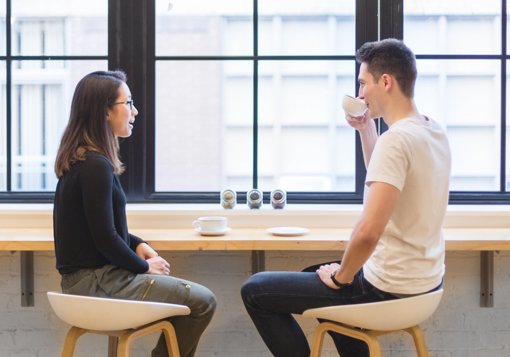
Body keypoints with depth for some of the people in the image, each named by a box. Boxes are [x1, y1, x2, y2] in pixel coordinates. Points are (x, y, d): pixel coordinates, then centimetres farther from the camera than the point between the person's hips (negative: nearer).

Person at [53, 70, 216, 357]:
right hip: (96, 282, -10)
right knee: (203, 302, -6)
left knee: (188, 292, 21)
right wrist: (144, 266, -6)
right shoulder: (95, 166, -21)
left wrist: (136, 244, 6)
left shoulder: (81, 158, 9)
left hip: (87, 276, 10)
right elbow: (105, 238, -20)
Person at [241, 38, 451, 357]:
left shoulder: (396, 139, -24)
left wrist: (340, 277, -15)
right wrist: (366, 130, 12)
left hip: (390, 287, -9)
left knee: (255, 291, 0)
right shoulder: (434, 132, 4)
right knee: (314, 273, 35)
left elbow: (368, 232, -32)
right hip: (425, 278, 9)